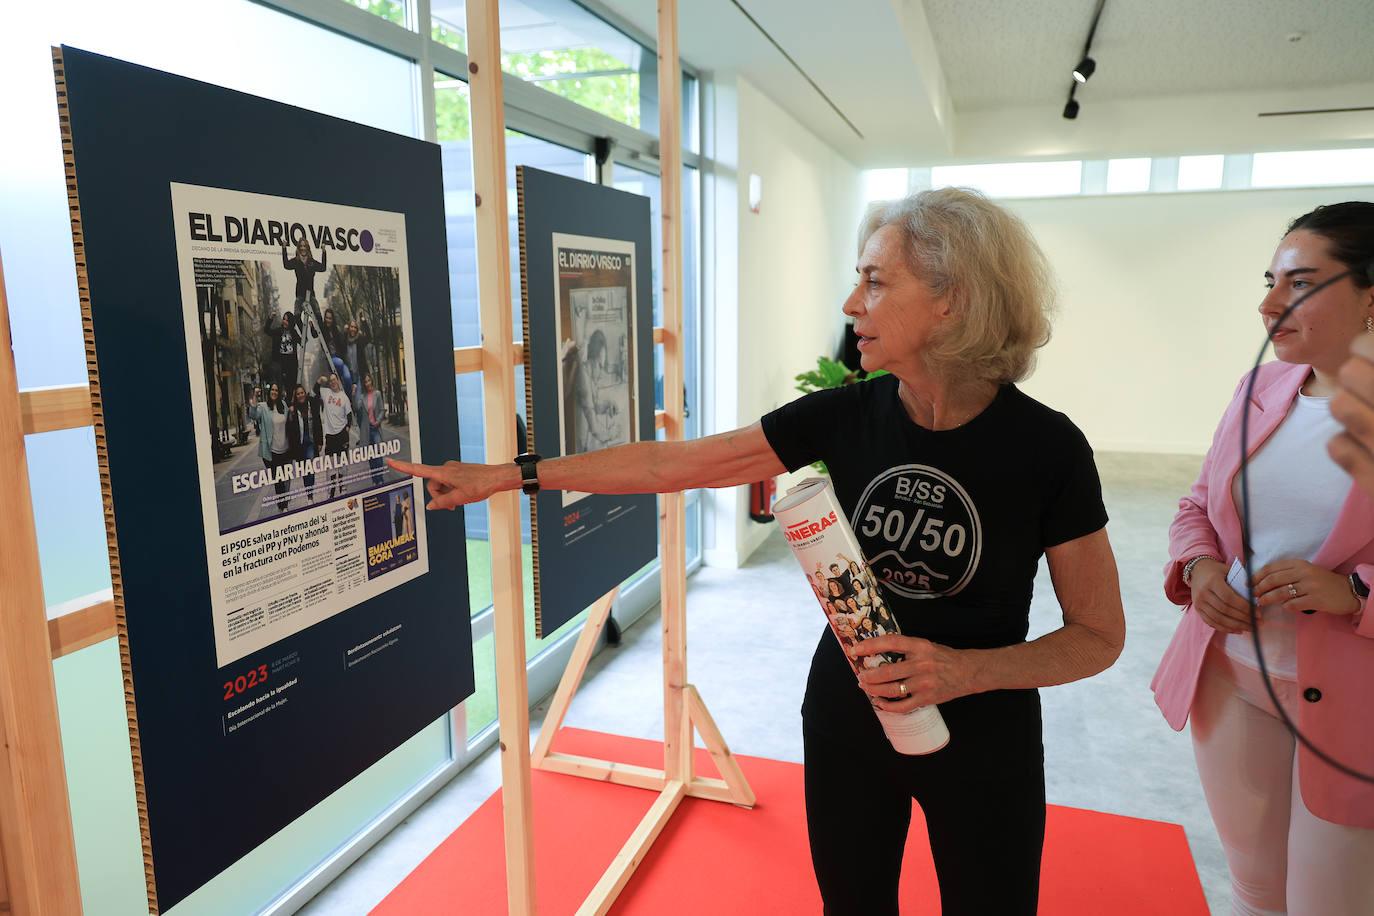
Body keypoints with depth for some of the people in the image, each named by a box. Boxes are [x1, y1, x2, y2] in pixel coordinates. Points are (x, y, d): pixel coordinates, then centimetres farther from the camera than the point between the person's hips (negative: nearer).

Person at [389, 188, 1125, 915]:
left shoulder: (1045, 447, -19)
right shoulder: (845, 414, -12)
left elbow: (1098, 635, -9)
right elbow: (668, 464, -8)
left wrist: (968, 671, -28)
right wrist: (503, 475, -7)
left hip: (981, 740, -2)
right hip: (847, 718, 3)